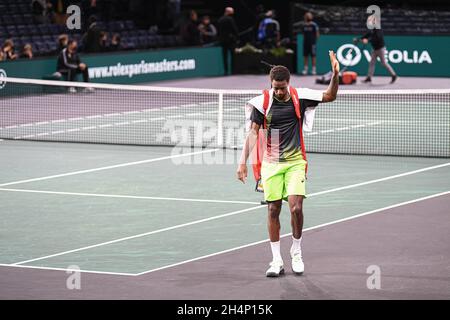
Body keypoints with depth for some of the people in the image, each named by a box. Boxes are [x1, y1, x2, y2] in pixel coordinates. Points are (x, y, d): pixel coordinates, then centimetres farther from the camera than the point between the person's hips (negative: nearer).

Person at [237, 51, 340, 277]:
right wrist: (243, 161, -11)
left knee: (296, 207, -14)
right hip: (271, 163, 0)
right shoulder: (262, 102, -6)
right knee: (273, 210, 0)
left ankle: (296, 253, 9)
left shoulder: (299, 97, -4)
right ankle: (276, 261, 9)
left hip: (295, 162, 0)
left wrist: (335, 75, -15)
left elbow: (330, 96, 3)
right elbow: (253, 132, -4)